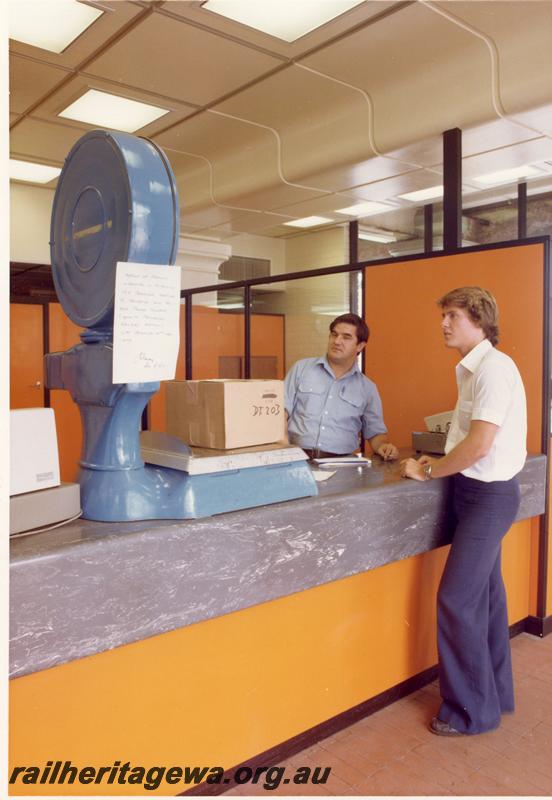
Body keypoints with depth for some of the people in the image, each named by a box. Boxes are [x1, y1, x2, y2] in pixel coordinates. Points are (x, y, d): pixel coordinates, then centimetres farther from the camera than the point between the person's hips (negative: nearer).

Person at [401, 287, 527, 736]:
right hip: (481, 491, 9)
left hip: (489, 495, -9)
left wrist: (428, 471, -13)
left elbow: (479, 445, -23)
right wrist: (441, 464, 3)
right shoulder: (475, 369, 12)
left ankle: (472, 711, 12)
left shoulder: (493, 368, -18)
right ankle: (496, 693, 33)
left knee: (457, 600, -5)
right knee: (485, 595, 17)